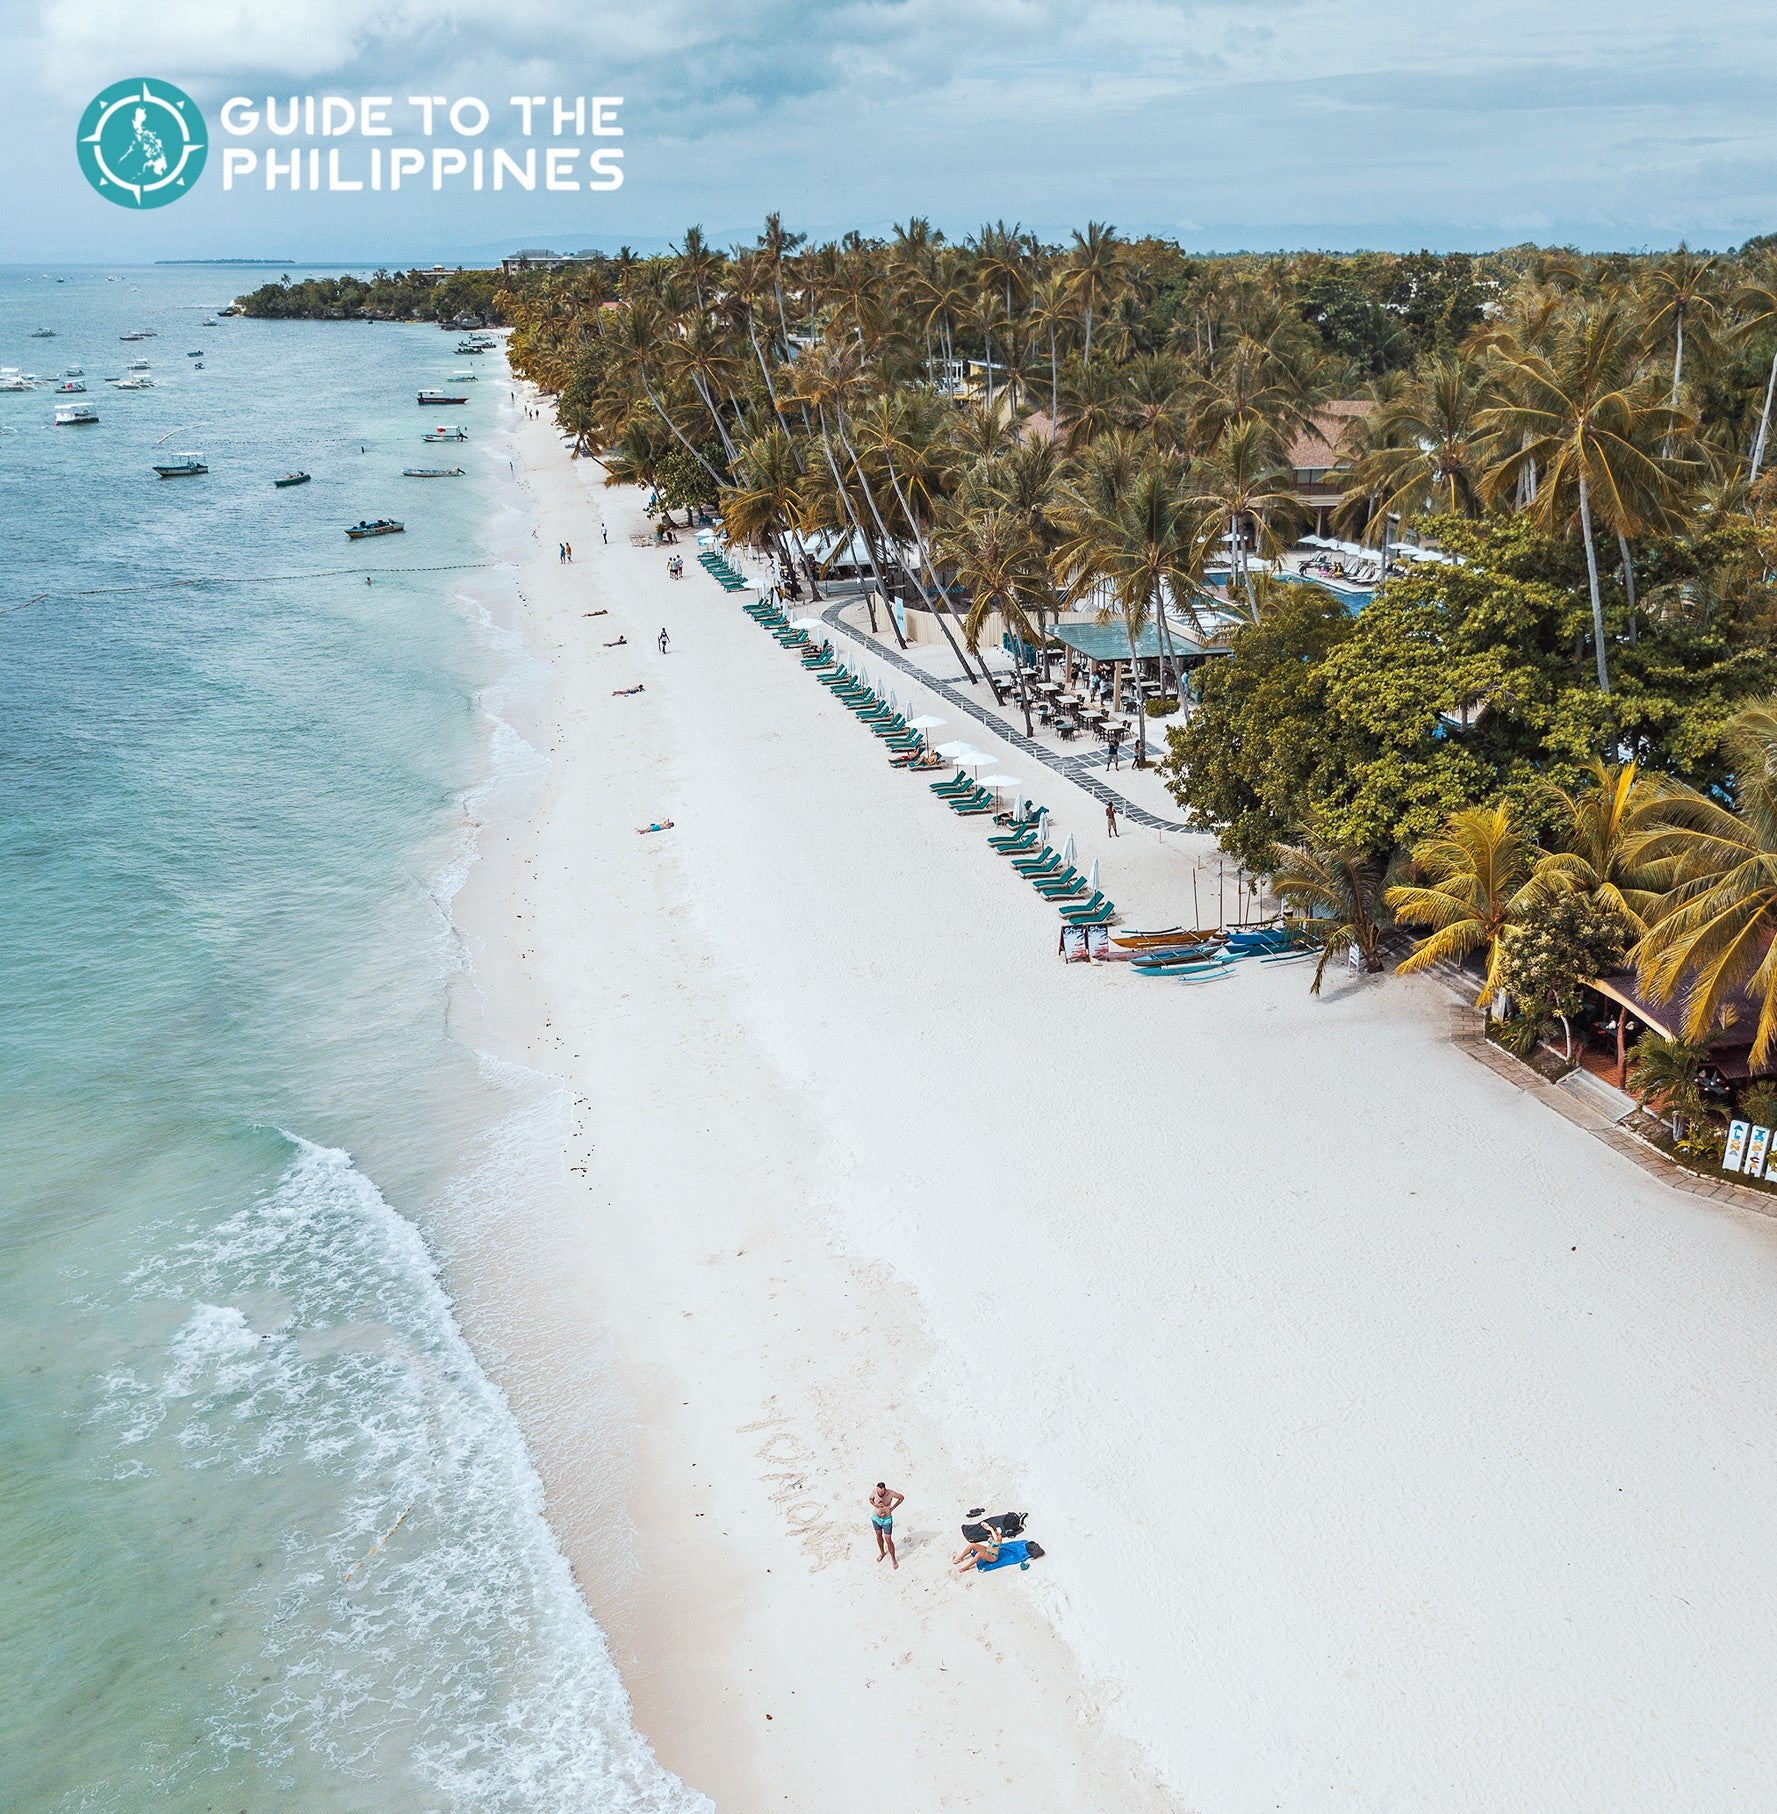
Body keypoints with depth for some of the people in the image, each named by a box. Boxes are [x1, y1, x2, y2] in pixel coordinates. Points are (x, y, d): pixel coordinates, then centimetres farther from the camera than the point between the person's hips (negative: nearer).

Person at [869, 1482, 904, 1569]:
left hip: (887, 1520, -3)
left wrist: (892, 1508, -11)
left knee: (888, 1540, 3)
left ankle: (893, 1559, 21)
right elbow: (870, 1499, 3)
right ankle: (882, 1552, 47)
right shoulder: (874, 1492, -21)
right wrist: (875, 1505, -17)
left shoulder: (890, 1493, -28)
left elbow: (902, 1497, -11)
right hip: (876, 1518, 3)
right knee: (879, 1536, 22)